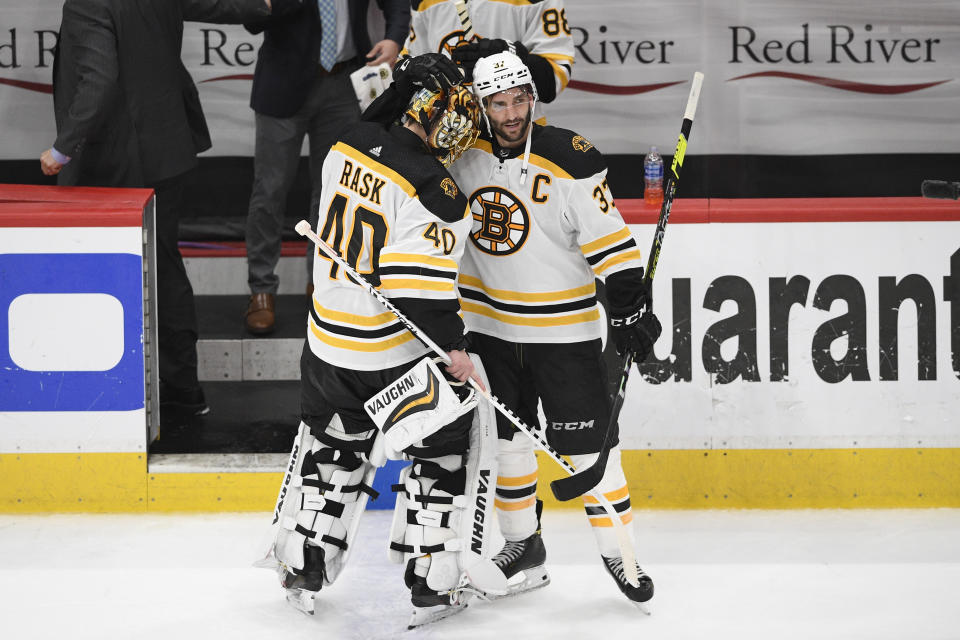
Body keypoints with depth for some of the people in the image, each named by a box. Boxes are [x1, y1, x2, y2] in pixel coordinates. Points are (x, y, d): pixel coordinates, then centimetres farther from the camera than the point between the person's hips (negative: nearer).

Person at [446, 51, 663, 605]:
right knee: (506, 440, 12)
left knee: (589, 444, -2)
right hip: (490, 325, 4)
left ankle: (617, 551, 11)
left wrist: (631, 310, -17)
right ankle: (524, 549, 26)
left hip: (564, 327, -4)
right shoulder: (463, 149, -4)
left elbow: (610, 242, -15)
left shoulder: (571, 160, -17)